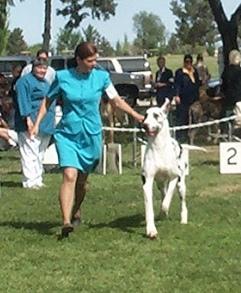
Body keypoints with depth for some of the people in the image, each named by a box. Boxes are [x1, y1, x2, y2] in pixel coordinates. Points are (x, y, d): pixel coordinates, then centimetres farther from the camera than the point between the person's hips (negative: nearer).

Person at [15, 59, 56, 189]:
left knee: (40, 154, 13)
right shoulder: (25, 81, -7)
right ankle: (30, 182, -9)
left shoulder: (45, 83, 21)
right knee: (30, 153, -10)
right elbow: (23, 101, -16)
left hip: (45, 125, 9)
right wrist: (28, 118, -25)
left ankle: (37, 180, 19)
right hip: (31, 124, -9)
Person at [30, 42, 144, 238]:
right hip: (67, 134, -2)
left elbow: (116, 100, 8)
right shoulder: (62, 77, -3)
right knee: (70, 175, -18)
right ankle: (66, 222, -23)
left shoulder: (101, 76, -1)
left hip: (92, 134, 2)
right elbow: (48, 101, 9)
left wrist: (136, 115, -1)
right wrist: (37, 124, 2)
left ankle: (76, 212, 38)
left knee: (82, 179, 12)